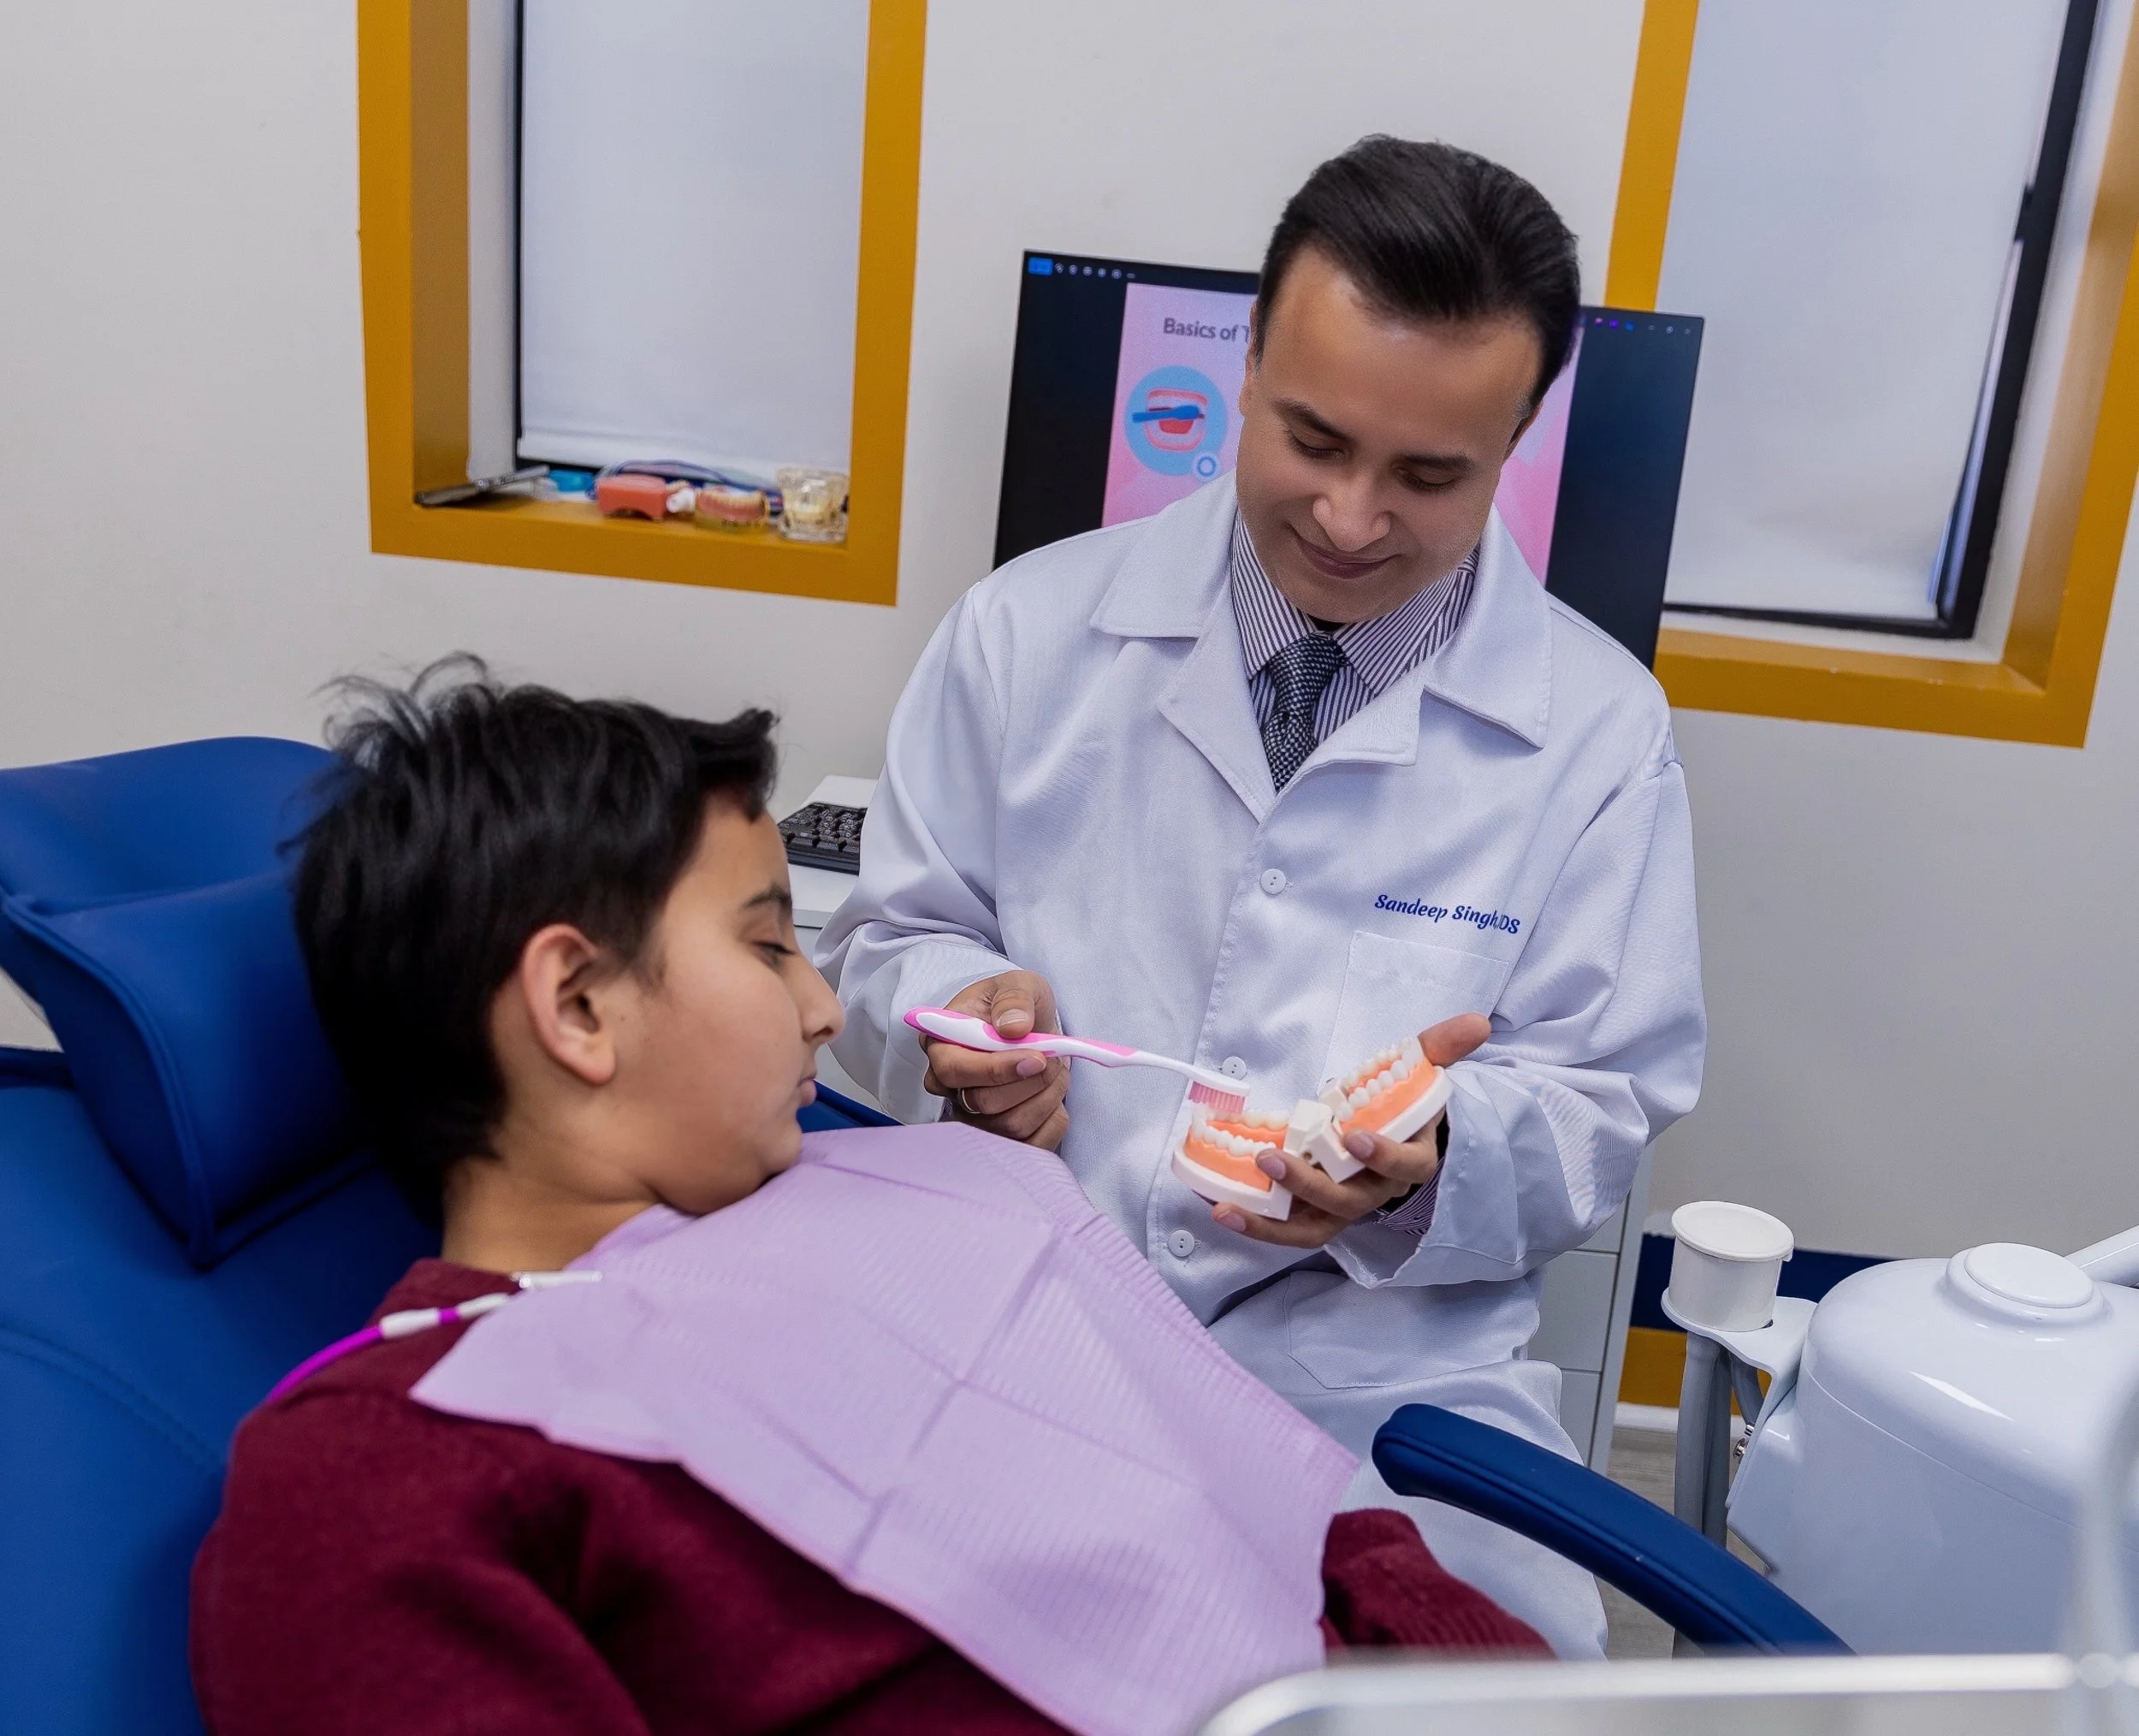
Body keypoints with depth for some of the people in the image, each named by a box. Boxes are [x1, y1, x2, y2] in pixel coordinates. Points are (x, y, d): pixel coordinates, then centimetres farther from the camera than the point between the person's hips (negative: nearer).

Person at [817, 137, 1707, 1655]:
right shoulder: (1029, 633, 0)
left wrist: (1435, 1156, -19)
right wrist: (967, 1017, -14)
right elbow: (891, 941, 9)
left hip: (1379, 1377, 1)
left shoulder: (1598, 727, -1)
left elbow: (1605, 1102, 2)